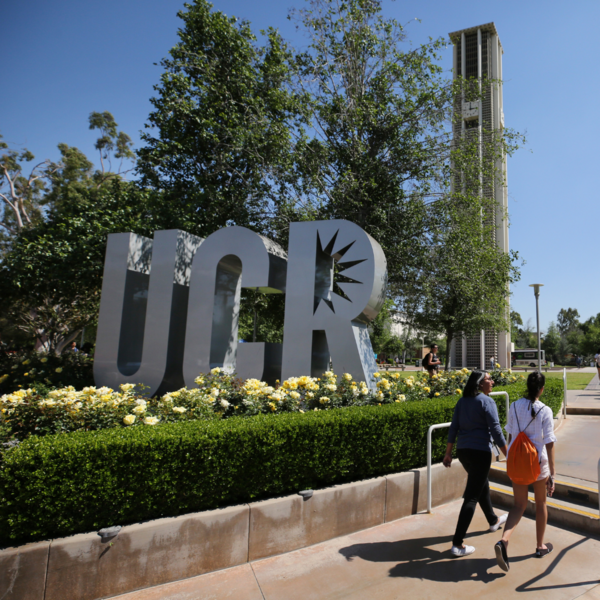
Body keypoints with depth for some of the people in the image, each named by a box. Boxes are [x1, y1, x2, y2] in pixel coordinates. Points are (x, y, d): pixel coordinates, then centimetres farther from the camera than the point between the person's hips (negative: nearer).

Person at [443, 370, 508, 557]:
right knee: (472, 497, -3)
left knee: (482, 485, 29)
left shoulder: (462, 402, 8)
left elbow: (453, 429, 8)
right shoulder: (486, 402, -11)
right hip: (480, 452, -7)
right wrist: (508, 455, -3)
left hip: (462, 450, 8)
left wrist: (448, 453, 11)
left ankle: (493, 521, 51)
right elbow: (496, 431, -13)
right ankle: (457, 543, -3)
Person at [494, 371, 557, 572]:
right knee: (540, 503, 21)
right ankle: (540, 546, 37)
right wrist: (552, 475, -9)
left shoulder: (514, 407, -3)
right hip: (537, 463, -3)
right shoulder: (545, 411, -15)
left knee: (519, 505, 11)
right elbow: (549, 444, -15)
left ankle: (503, 541, -10)